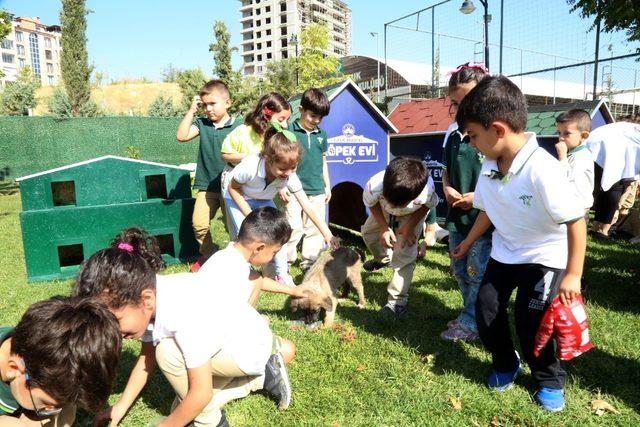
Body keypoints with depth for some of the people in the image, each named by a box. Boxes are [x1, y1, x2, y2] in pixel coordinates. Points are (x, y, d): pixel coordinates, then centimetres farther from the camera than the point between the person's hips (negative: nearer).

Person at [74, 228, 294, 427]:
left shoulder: (184, 315, -38)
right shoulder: (146, 291, -14)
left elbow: (201, 393, -28)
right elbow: (147, 357, 2)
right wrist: (121, 406, 1)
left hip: (251, 347, -8)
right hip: (224, 344, 9)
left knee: (169, 352, -28)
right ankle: (262, 376, 23)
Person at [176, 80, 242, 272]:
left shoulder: (238, 126, -4)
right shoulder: (201, 123, 5)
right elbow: (182, 136, -8)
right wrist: (192, 110, -6)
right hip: (206, 185, 3)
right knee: (199, 223, -5)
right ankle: (207, 255, 20)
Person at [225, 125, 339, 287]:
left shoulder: (291, 177, -31)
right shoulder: (250, 166, -41)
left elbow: (308, 208, -28)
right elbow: (232, 188, -21)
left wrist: (328, 235, -31)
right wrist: (250, 215, -24)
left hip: (263, 200, 3)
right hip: (238, 198, -3)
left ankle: (282, 275, 8)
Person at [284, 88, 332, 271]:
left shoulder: (322, 135, 10)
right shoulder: (289, 131, -5)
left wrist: (327, 186, 18)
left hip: (317, 190, 5)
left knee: (315, 228, 9)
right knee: (293, 228, -3)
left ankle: (309, 261, 21)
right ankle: (285, 261, 12)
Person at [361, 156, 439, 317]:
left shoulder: (426, 191, -47)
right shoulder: (373, 186, -44)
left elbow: (428, 205, -18)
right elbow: (372, 204, -16)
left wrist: (410, 226, -24)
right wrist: (384, 227, -23)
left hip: (412, 214, -3)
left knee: (404, 255, -9)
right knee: (368, 232, 17)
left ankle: (398, 301, 3)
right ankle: (384, 259, 49)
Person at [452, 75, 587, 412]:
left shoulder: (542, 169, -30)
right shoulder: (489, 167, -7)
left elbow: (575, 220, -26)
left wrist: (572, 274, -23)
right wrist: (468, 242, 19)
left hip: (544, 257, -6)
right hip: (504, 252, 7)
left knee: (530, 322, -4)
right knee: (486, 309, 5)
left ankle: (551, 381, 25)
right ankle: (505, 365, 32)